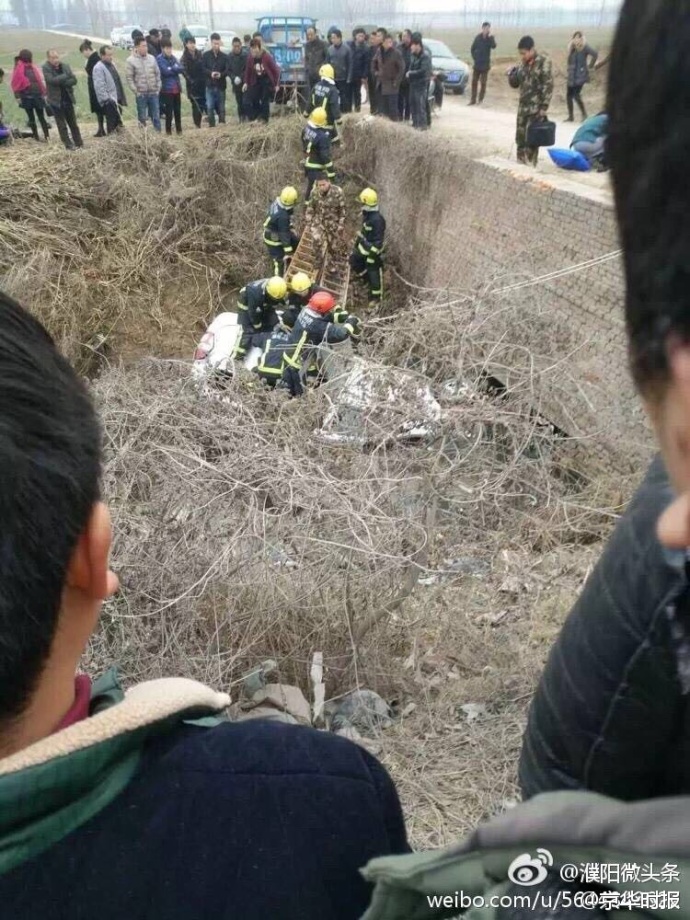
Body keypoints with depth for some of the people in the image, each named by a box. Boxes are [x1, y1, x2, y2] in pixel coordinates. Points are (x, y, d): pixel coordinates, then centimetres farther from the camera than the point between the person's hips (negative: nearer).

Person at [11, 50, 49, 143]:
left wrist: (43, 93, 6)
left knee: (41, 117, 1)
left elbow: (39, 80, 11)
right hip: (26, 97, -3)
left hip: (37, 95, 3)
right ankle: (35, 136, 13)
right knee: (31, 118, 6)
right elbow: (16, 83, -6)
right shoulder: (19, 68, -5)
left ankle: (47, 136, 0)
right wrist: (18, 96, -11)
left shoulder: (33, 67, 8)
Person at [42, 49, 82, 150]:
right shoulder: (46, 68, -7)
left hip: (68, 99, 3)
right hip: (56, 100, -3)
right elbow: (51, 80, -21)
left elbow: (74, 80, -4)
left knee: (73, 123, 11)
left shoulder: (65, 66, 4)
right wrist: (65, 76, -14)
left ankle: (79, 143, 18)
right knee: (62, 125, 1)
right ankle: (68, 144, 5)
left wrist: (62, 82, -16)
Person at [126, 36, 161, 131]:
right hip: (141, 94, -3)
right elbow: (129, 78, -5)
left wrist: (158, 88, 4)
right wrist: (136, 91, -11)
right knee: (142, 118, 4)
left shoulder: (152, 58, 6)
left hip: (154, 93, 3)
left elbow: (157, 74, 11)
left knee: (156, 116, 6)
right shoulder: (131, 61, -5)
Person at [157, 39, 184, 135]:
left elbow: (182, 69, 1)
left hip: (177, 88, 6)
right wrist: (175, 69, -6)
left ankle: (179, 130, 23)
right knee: (169, 112, -3)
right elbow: (166, 71, -17)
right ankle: (168, 131, 5)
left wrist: (171, 69, -12)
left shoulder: (173, 57, 13)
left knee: (178, 111, 12)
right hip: (167, 89, -6)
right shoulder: (159, 59, -6)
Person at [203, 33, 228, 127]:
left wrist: (221, 74, -22)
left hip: (221, 85, 1)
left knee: (221, 107, 7)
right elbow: (203, 68, -1)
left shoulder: (224, 56, 3)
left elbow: (227, 70, -2)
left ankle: (222, 123, 22)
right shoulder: (206, 55, 2)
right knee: (210, 106, -8)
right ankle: (212, 125, -2)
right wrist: (211, 73, -20)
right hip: (210, 85, -1)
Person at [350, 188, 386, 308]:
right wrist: (358, 240, 24)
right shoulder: (366, 214, -3)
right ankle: (367, 280, 45)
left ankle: (376, 297, 22)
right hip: (364, 245, 10)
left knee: (374, 273, 4)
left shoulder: (377, 219, -32)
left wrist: (372, 254, -28)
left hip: (373, 249, -10)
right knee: (354, 260, 25)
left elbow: (378, 241, -29)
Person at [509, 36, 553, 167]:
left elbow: (548, 85, -12)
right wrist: (513, 75, -7)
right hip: (523, 105, 7)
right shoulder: (524, 64, 9)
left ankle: (531, 164, 3)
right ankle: (520, 162, 20)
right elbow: (515, 83, 14)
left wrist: (544, 107, -16)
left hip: (536, 107, -6)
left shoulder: (544, 62, -9)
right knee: (520, 135, 9)